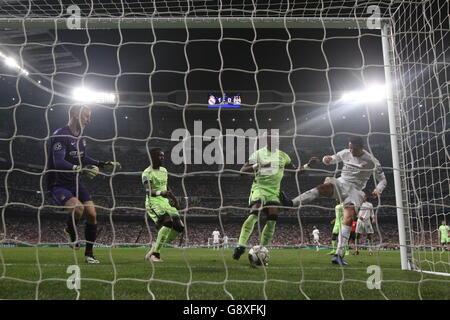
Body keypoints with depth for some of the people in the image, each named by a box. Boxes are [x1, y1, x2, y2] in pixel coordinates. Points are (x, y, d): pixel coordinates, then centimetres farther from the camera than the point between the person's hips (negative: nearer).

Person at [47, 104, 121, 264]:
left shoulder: (81, 136, 8)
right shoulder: (60, 135, -19)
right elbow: (59, 162, -30)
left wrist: (104, 164, 12)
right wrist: (81, 169, -44)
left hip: (75, 182, 8)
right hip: (59, 184, -8)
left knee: (92, 214, -2)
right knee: (78, 208, -31)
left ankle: (89, 253, 13)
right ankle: (70, 231, 3)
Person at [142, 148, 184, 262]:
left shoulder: (164, 171, 17)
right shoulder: (147, 173, -8)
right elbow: (148, 191, -23)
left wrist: (174, 198, 23)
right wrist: (160, 193, -39)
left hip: (165, 203, 8)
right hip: (153, 203, -8)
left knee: (179, 226, -2)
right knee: (168, 221, -29)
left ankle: (155, 248, 8)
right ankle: (154, 253, -17)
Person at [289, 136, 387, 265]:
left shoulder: (371, 161, -2)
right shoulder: (345, 153, 7)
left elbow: (383, 180, 6)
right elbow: (332, 159, 23)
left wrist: (378, 190, -17)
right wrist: (327, 159, -4)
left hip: (355, 190, -1)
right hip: (340, 183, 1)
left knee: (349, 217, -25)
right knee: (325, 186, -35)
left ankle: (338, 255, -23)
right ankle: (291, 203, -51)